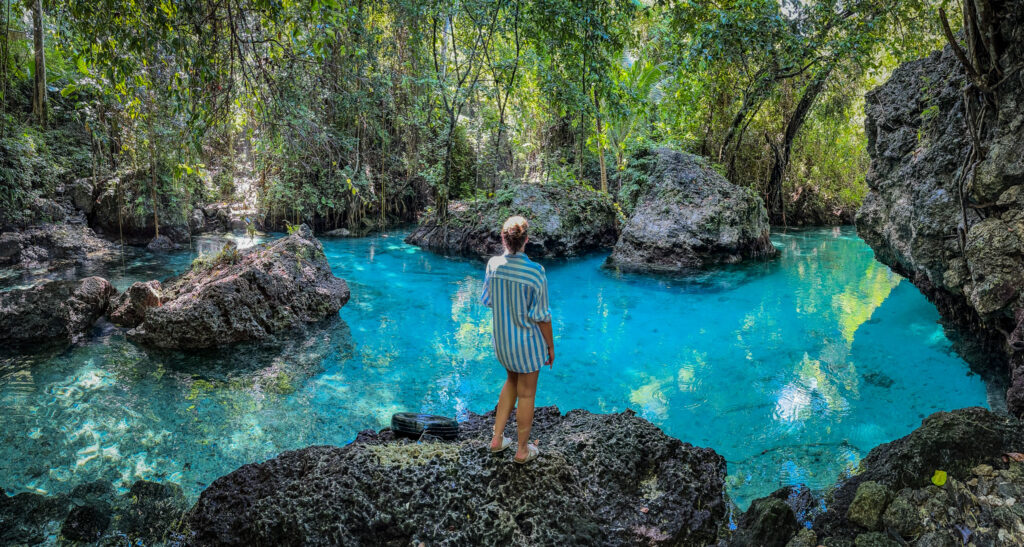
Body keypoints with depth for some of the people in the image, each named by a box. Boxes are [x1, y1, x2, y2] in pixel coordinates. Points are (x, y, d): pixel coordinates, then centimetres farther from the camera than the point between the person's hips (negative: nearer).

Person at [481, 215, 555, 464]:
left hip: (501, 338, 5)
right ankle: (522, 450, 30)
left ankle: (497, 439, 32)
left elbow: (487, 300, 2)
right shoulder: (535, 272, -25)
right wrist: (550, 346, -4)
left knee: (512, 381, 28)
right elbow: (541, 316, -17)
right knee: (526, 394, 13)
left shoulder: (493, 264, -12)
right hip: (527, 341, -5)